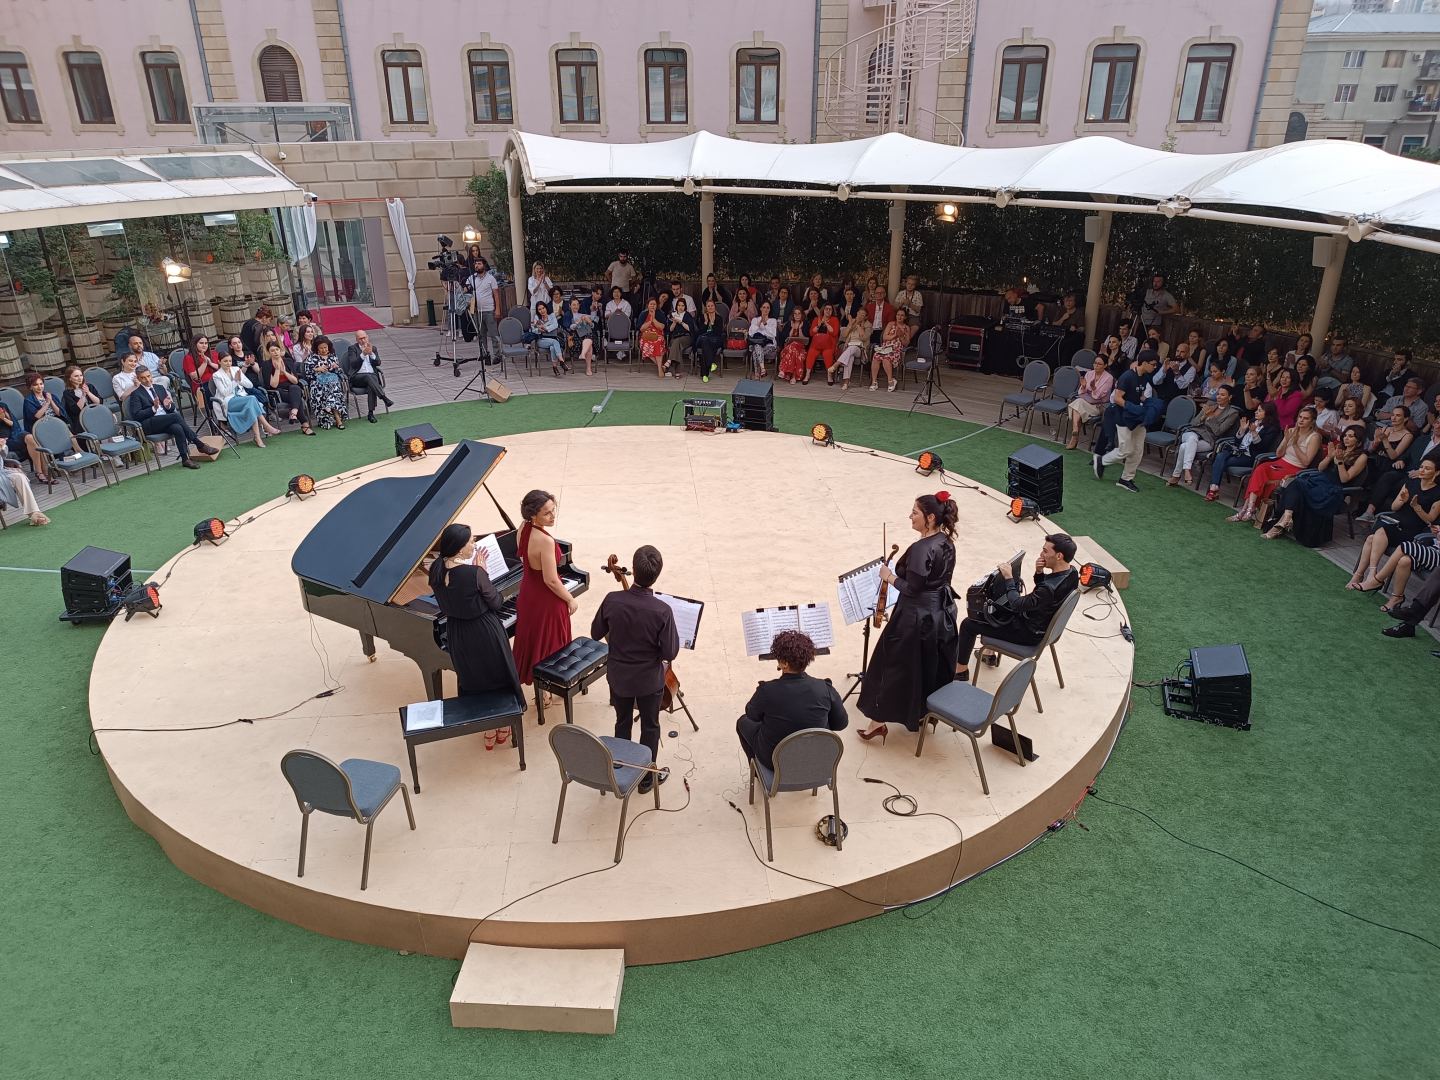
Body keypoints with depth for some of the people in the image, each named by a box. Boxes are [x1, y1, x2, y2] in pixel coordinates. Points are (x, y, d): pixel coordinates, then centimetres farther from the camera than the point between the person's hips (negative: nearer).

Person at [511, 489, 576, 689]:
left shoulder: (523, 529, -9)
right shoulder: (545, 541, -33)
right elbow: (551, 581, -25)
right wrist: (571, 600, -13)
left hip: (528, 595, 7)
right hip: (547, 600, -7)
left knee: (532, 639, 26)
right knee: (549, 645, 13)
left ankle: (532, 675, 45)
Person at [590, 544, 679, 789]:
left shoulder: (612, 600, -20)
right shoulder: (662, 611, -28)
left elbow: (596, 634, -4)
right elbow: (670, 653, -20)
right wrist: (673, 632, -3)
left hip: (618, 677, 3)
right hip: (649, 680, -3)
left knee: (623, 723, 25)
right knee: (650, 727, 19)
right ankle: (646, 777, 33)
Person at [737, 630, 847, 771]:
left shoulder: (767, 691, -27)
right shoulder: (825, 688, -21)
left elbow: (752, 715, -5)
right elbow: (841, 723, -5)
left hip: (775, 760, -3)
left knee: (743, 721, 26)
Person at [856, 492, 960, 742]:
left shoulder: (921, 549, -26)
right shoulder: (947, 542, 1)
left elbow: (911, 589, -24)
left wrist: (890, 577, -10)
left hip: (916, 619, -9)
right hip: (942, 615, 9)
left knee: (892, 667, 5)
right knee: (935, 667, 22)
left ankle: (879, 722, 13)